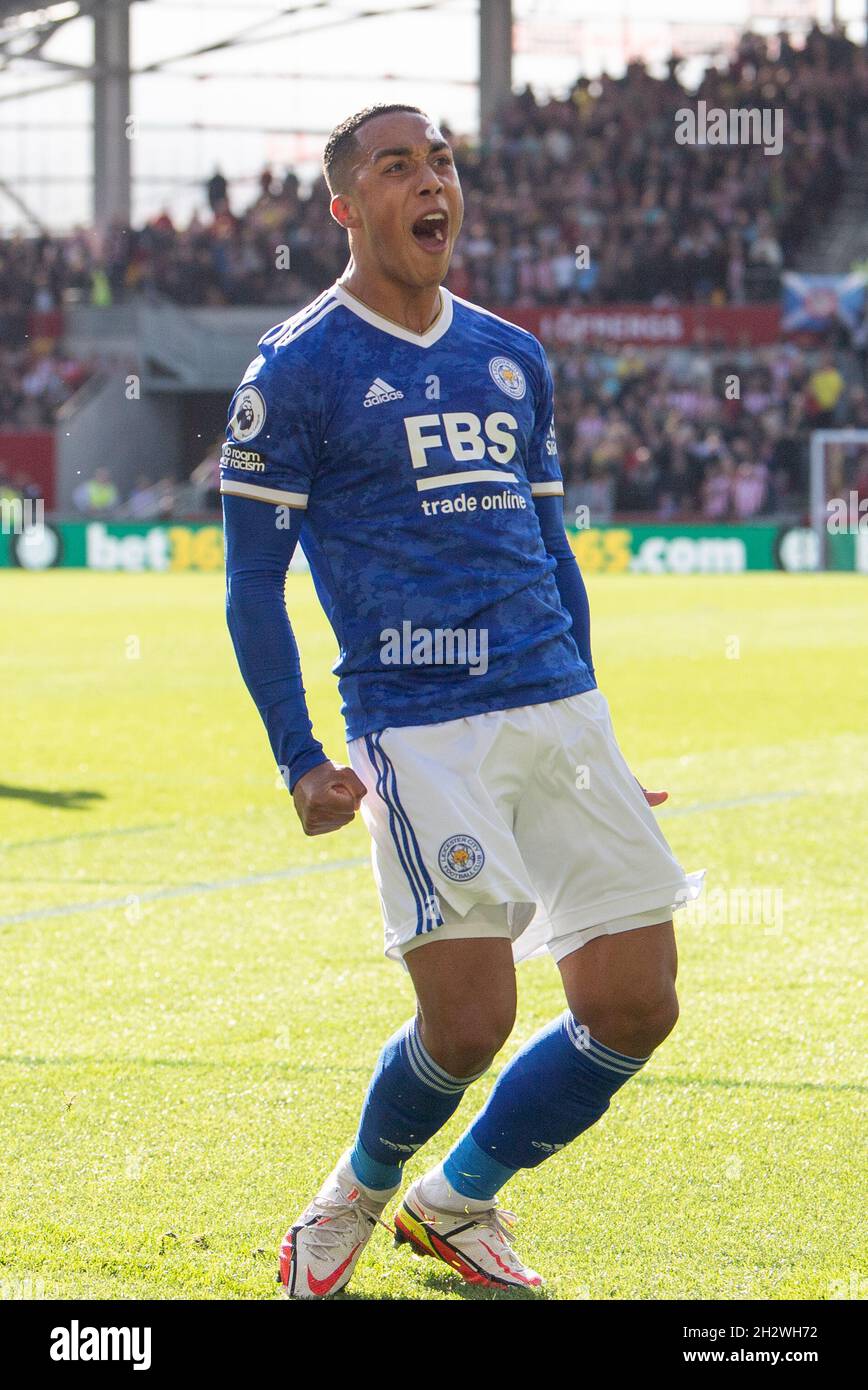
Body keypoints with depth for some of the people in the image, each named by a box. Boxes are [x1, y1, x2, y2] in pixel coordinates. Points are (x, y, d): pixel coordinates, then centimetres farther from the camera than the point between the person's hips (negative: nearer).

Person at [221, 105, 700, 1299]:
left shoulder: (513, 359, 16)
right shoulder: (298, 371, -2)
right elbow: (253, 581, -1)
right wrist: (301, 761, -7)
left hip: (560, 710, 6)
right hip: (419, 732, -6)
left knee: (635, 1007, 2)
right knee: (468, 1024, -13)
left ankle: (457, 1201, 24)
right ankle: (357, 1194, 18)